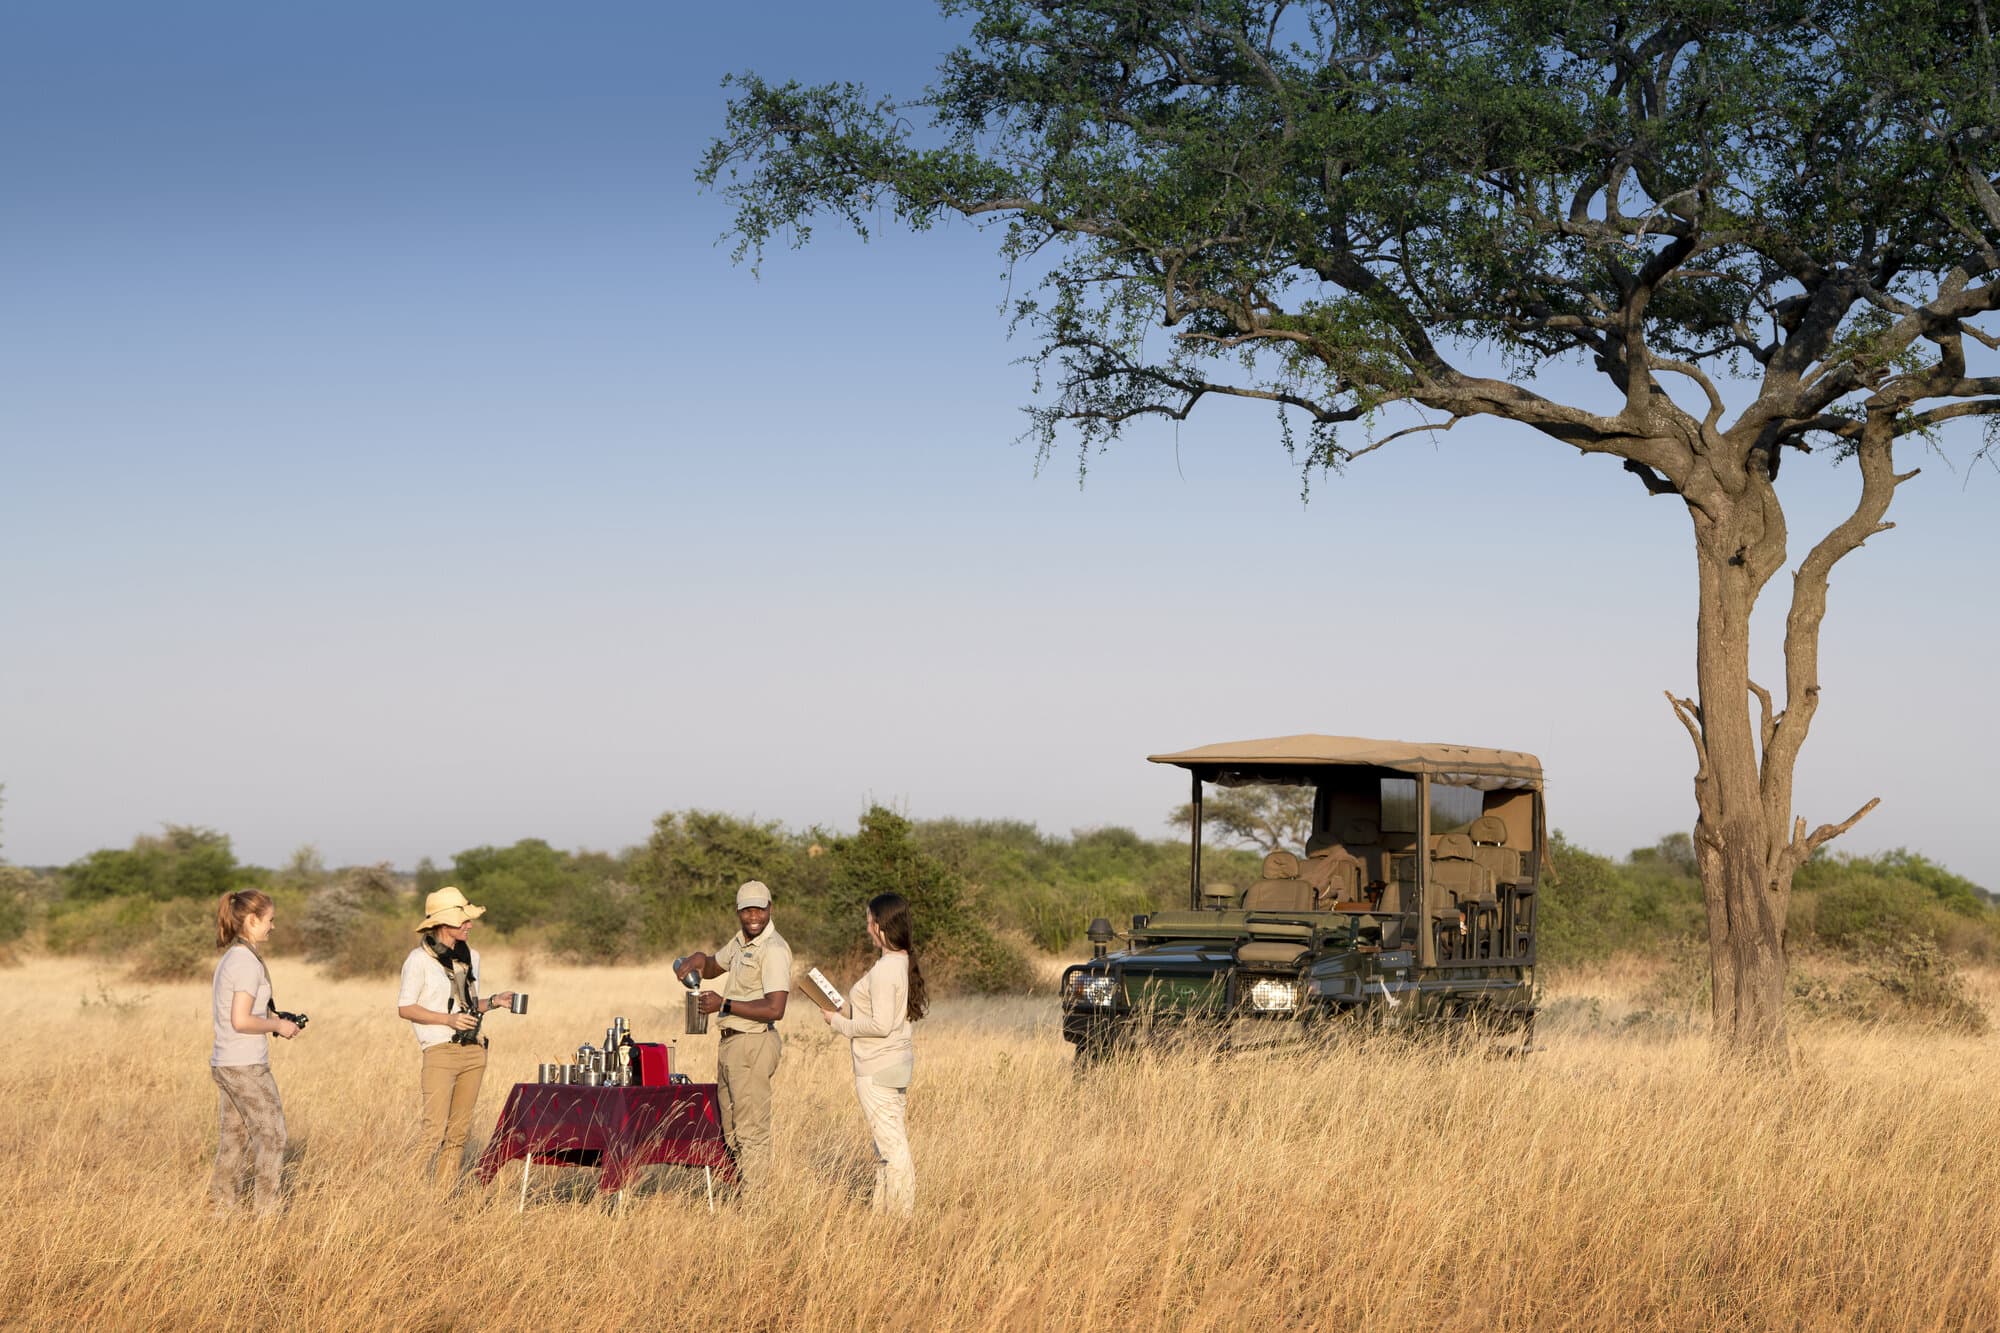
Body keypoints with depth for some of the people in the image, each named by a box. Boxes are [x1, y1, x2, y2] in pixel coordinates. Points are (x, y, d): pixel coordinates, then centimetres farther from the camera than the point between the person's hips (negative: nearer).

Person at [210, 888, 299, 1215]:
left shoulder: (228, 958, 12)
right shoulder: (247, 962, -17)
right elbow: (241, 1021, -22)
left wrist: (274, 1018, 12)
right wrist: (278, 1026, -9)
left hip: (224, 1064, 9)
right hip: (247, 1066, -9)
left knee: (234, 1138, 12)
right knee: (272, 1136, -2)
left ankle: (220, 1209, 13)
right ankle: (267, 1212, -1)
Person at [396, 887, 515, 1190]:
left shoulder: (470, 956, 15)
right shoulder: (420, 959, -6)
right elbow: (405, 1008, -6)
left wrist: (494, 1002, 4)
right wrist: (448, 1020, -16)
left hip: (473, 1050, 7)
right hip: (440, 1051, -7)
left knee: (459, 1130, 6)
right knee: (434, 1131, -13)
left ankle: (446, 1193, 10)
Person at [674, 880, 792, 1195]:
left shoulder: (774, 950, -16)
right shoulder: (741, 941, 12)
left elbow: (774, 1009, -25)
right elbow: (714, 967, 32)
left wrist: (724, 1005, -19)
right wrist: (698, 961, 8)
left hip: (754, 1043, -10)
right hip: (729, 1041, 10)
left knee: (751, 1132, -7)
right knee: (731, 1131, 13)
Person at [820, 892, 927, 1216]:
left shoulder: (885, 969, -20)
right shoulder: (904, 963, 9)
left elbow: (881, 1025, -24)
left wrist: (839, 1022, -12)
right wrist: (849, 1012, 13)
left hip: (878, 1068, -10)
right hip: (897, 1062, 10)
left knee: (892, 1145, -5)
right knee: (890, 1141, 16)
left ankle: (900, 1213, -2)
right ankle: (882, 1205, 24)